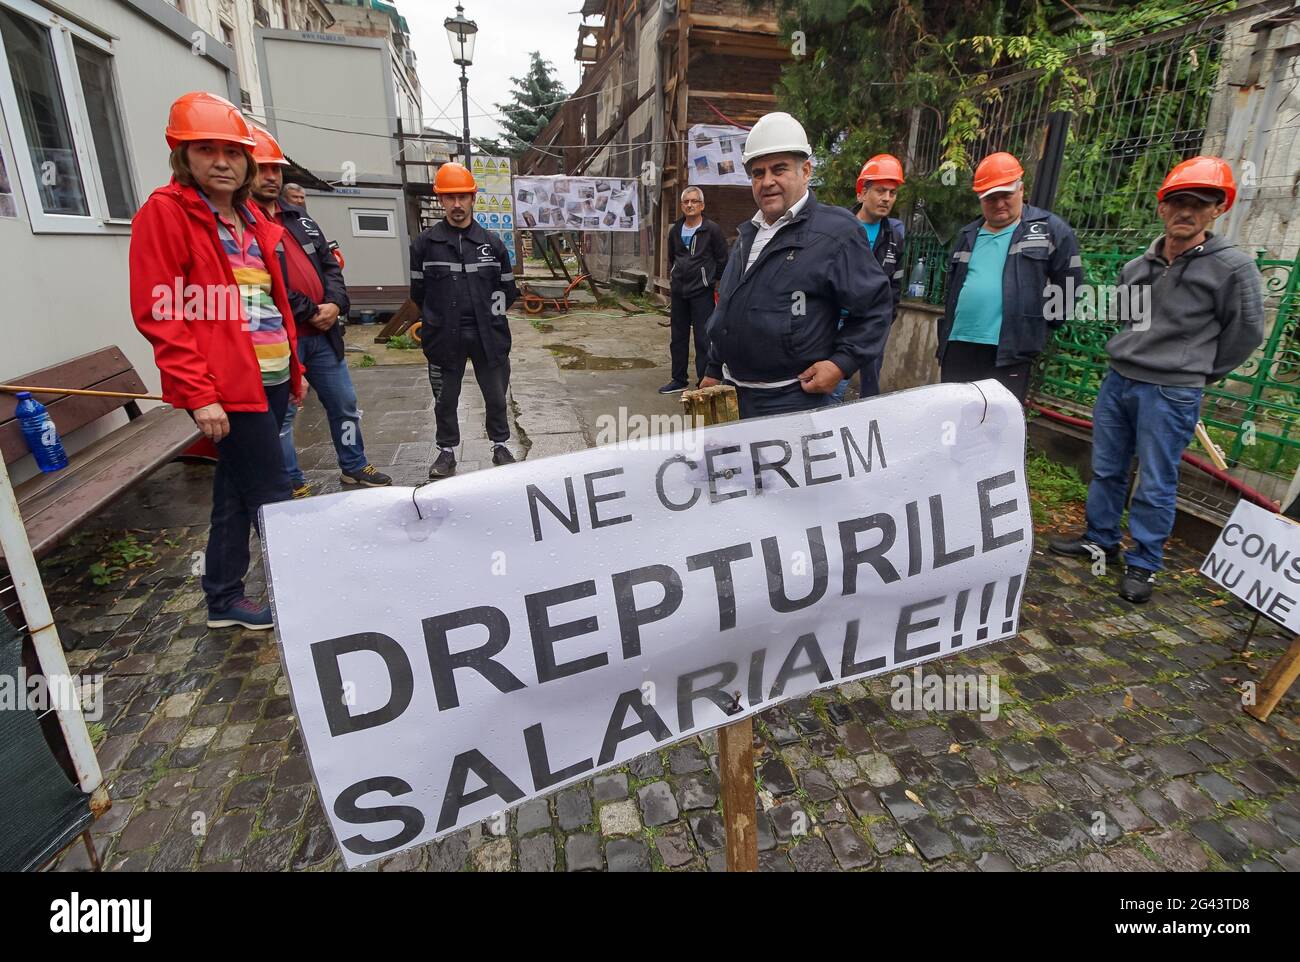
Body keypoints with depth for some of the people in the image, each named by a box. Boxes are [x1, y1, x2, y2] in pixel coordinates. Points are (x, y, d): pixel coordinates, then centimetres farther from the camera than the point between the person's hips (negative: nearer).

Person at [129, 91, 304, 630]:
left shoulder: (254, 221, 17)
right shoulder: (165, 213, -4)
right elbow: (159, 313, -11)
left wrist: (295, 369, 18)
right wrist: (197, 394, -17)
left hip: (270, 379, 7)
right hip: (226, 386, -7)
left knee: (237, 491, 15)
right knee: (273, 499, -5)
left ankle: (223, 600, 29)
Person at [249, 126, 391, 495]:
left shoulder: (298, 217, 17)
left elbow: (328, 263, 16)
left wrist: (334, 305, -3)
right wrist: (311, 312, -14)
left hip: (322, 333, 8)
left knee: (344, 403, 15)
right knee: (281, 416, 4)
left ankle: (354, 466, 31)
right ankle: (292, 485, 16)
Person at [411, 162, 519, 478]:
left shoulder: (492, 243, 6)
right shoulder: (425, 243, 1)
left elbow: (507, 288, 12)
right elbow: (419, 291, 7)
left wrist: (489, 316, 7)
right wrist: (437, 320, 6)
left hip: (487, 335, 1)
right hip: (444, 336, -1)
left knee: (496, 396, 10)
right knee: (445, 399, 9)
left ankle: (500, 445, 28)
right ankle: (446, 451, 25)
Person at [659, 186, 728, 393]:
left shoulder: (712, 230, -5)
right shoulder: (675, 231, 12)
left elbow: (722, 260, -1)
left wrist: (712, 281, 3)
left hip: (702, 292, -6)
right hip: (678, 292, 6)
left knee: (703, 339, -6)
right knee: (678, 337, 12)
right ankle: (679, 380, 23)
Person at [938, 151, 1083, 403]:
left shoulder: (1050, 229, 5)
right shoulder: (968, 235, 19)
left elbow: (1070, 286, 5)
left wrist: (1036, 322, 1)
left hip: (1010, 351, -5)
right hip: (957, 346, 5)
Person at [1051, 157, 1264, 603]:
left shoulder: (1233, 267, -7)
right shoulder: (1136, 267, 8)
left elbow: (1246, 333, 1)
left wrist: (1196, 372, 8)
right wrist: (1133, 358, 17)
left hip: (1172, 394, -5)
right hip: (1117, 381, 5)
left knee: (1155, 485, 1)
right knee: (1106, 470, 14)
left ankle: (1143, 564, 14)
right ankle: (1100, 540, 29)